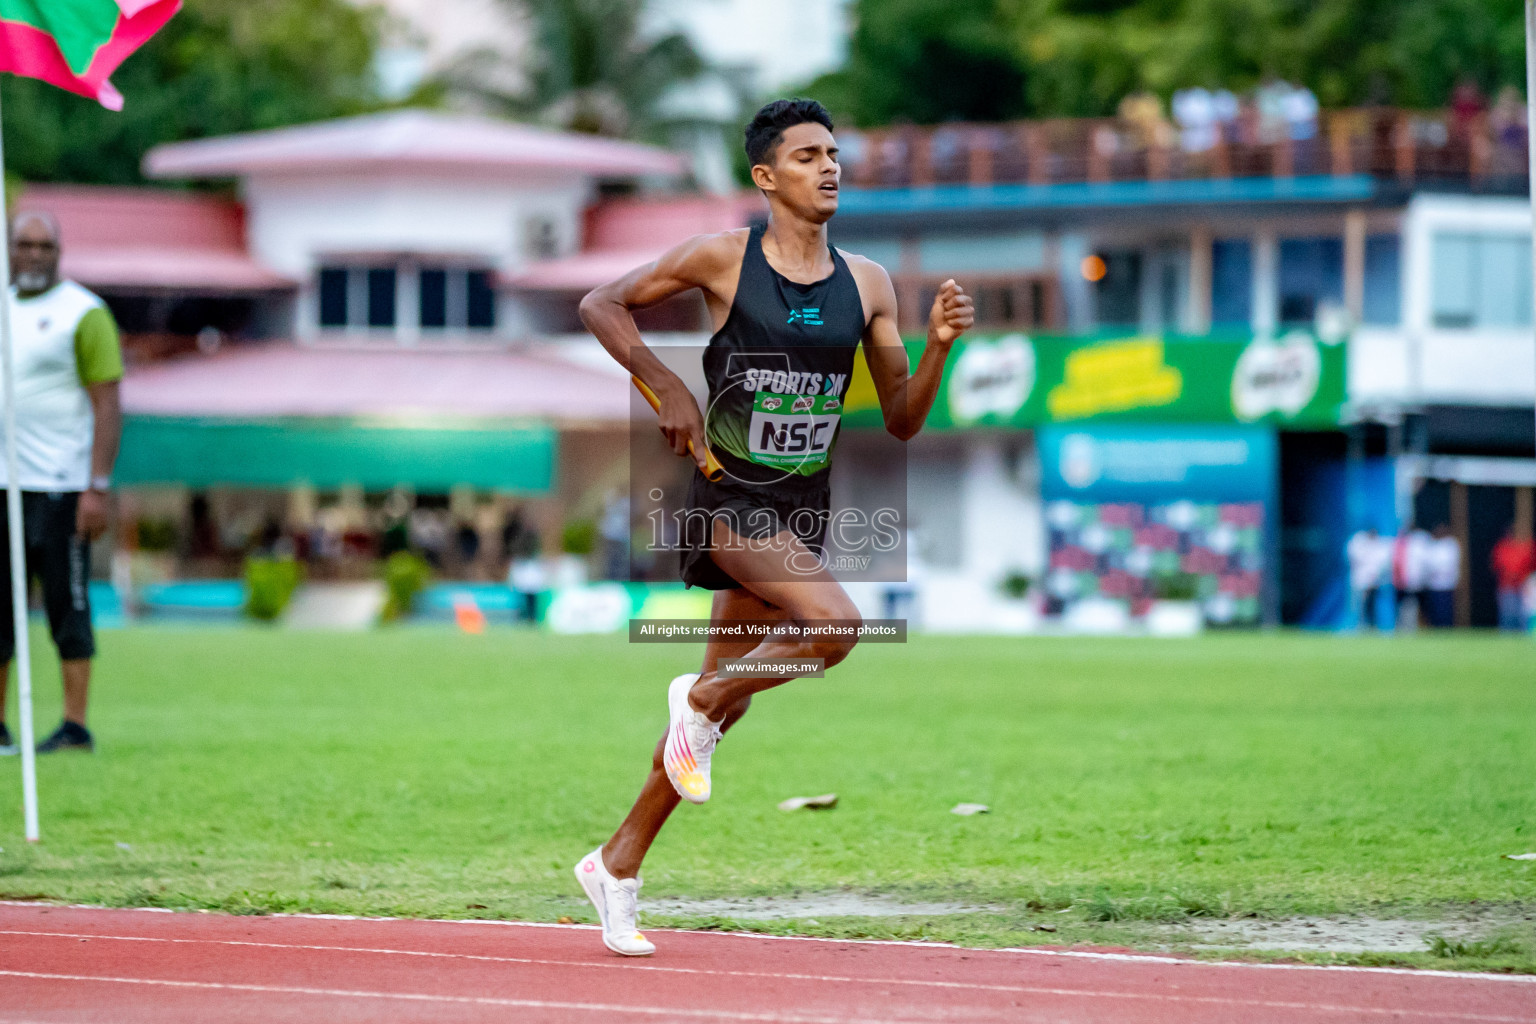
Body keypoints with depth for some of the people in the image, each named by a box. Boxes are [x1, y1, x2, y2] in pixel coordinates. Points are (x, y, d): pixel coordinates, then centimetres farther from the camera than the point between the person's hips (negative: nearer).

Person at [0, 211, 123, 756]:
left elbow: (109, 406, -8)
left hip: (60, 486, -6)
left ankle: (75, 727, -1)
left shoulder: (84, 313, -4)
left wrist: (98, 488, -16)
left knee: (67, 608, -4)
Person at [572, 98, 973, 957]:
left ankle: (619, 864, 24)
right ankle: (700, 699, -1)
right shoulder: (722, 259, -6)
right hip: (731, 499, -5)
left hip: (805, 511, 5)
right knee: (837, 622, -28)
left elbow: (902, 420, 8)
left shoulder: (867, 284, 6)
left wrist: (940, 346, -9)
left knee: (725, 704, 10)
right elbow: (603, 306, 3)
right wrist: (669, 390, -7)